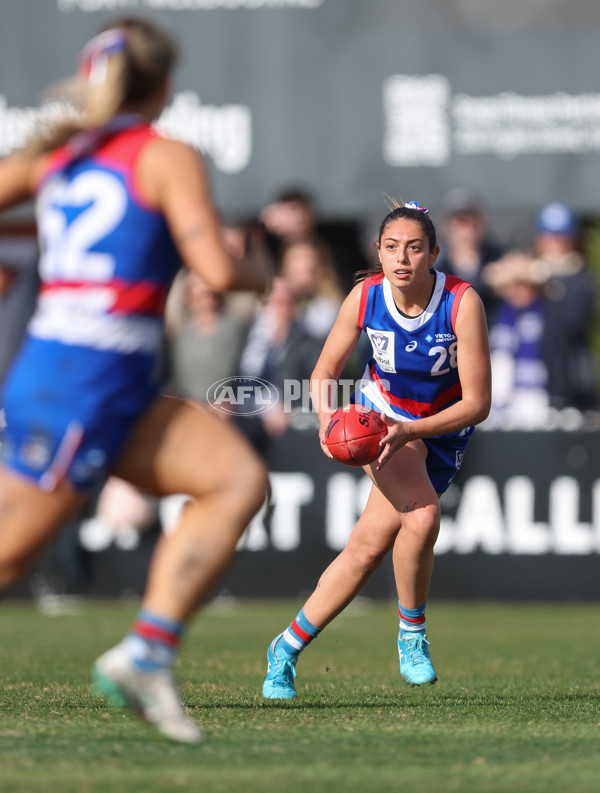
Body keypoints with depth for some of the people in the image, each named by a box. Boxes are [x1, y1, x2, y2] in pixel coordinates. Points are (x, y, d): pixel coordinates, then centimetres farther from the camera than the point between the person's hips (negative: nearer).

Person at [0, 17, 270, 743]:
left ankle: (147, 654, -5)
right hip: (83, 390, -8)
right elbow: (215, 269, -14)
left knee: (239, 479, 4)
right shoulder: (167, 158, -5)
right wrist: (258, 278, 7)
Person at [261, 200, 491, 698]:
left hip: (443, 431, 0)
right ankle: (411, 633, -6)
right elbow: (325, 372, -3)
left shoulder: (462, 303, -26)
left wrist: (409, 431, -35)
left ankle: (287, 650, 7)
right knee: (422, 516, -28)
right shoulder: (366, 297, -18)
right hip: (380, 415, 0)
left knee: (368, 546, -10)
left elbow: (477, 404, -24)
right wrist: (328, 417, -25)